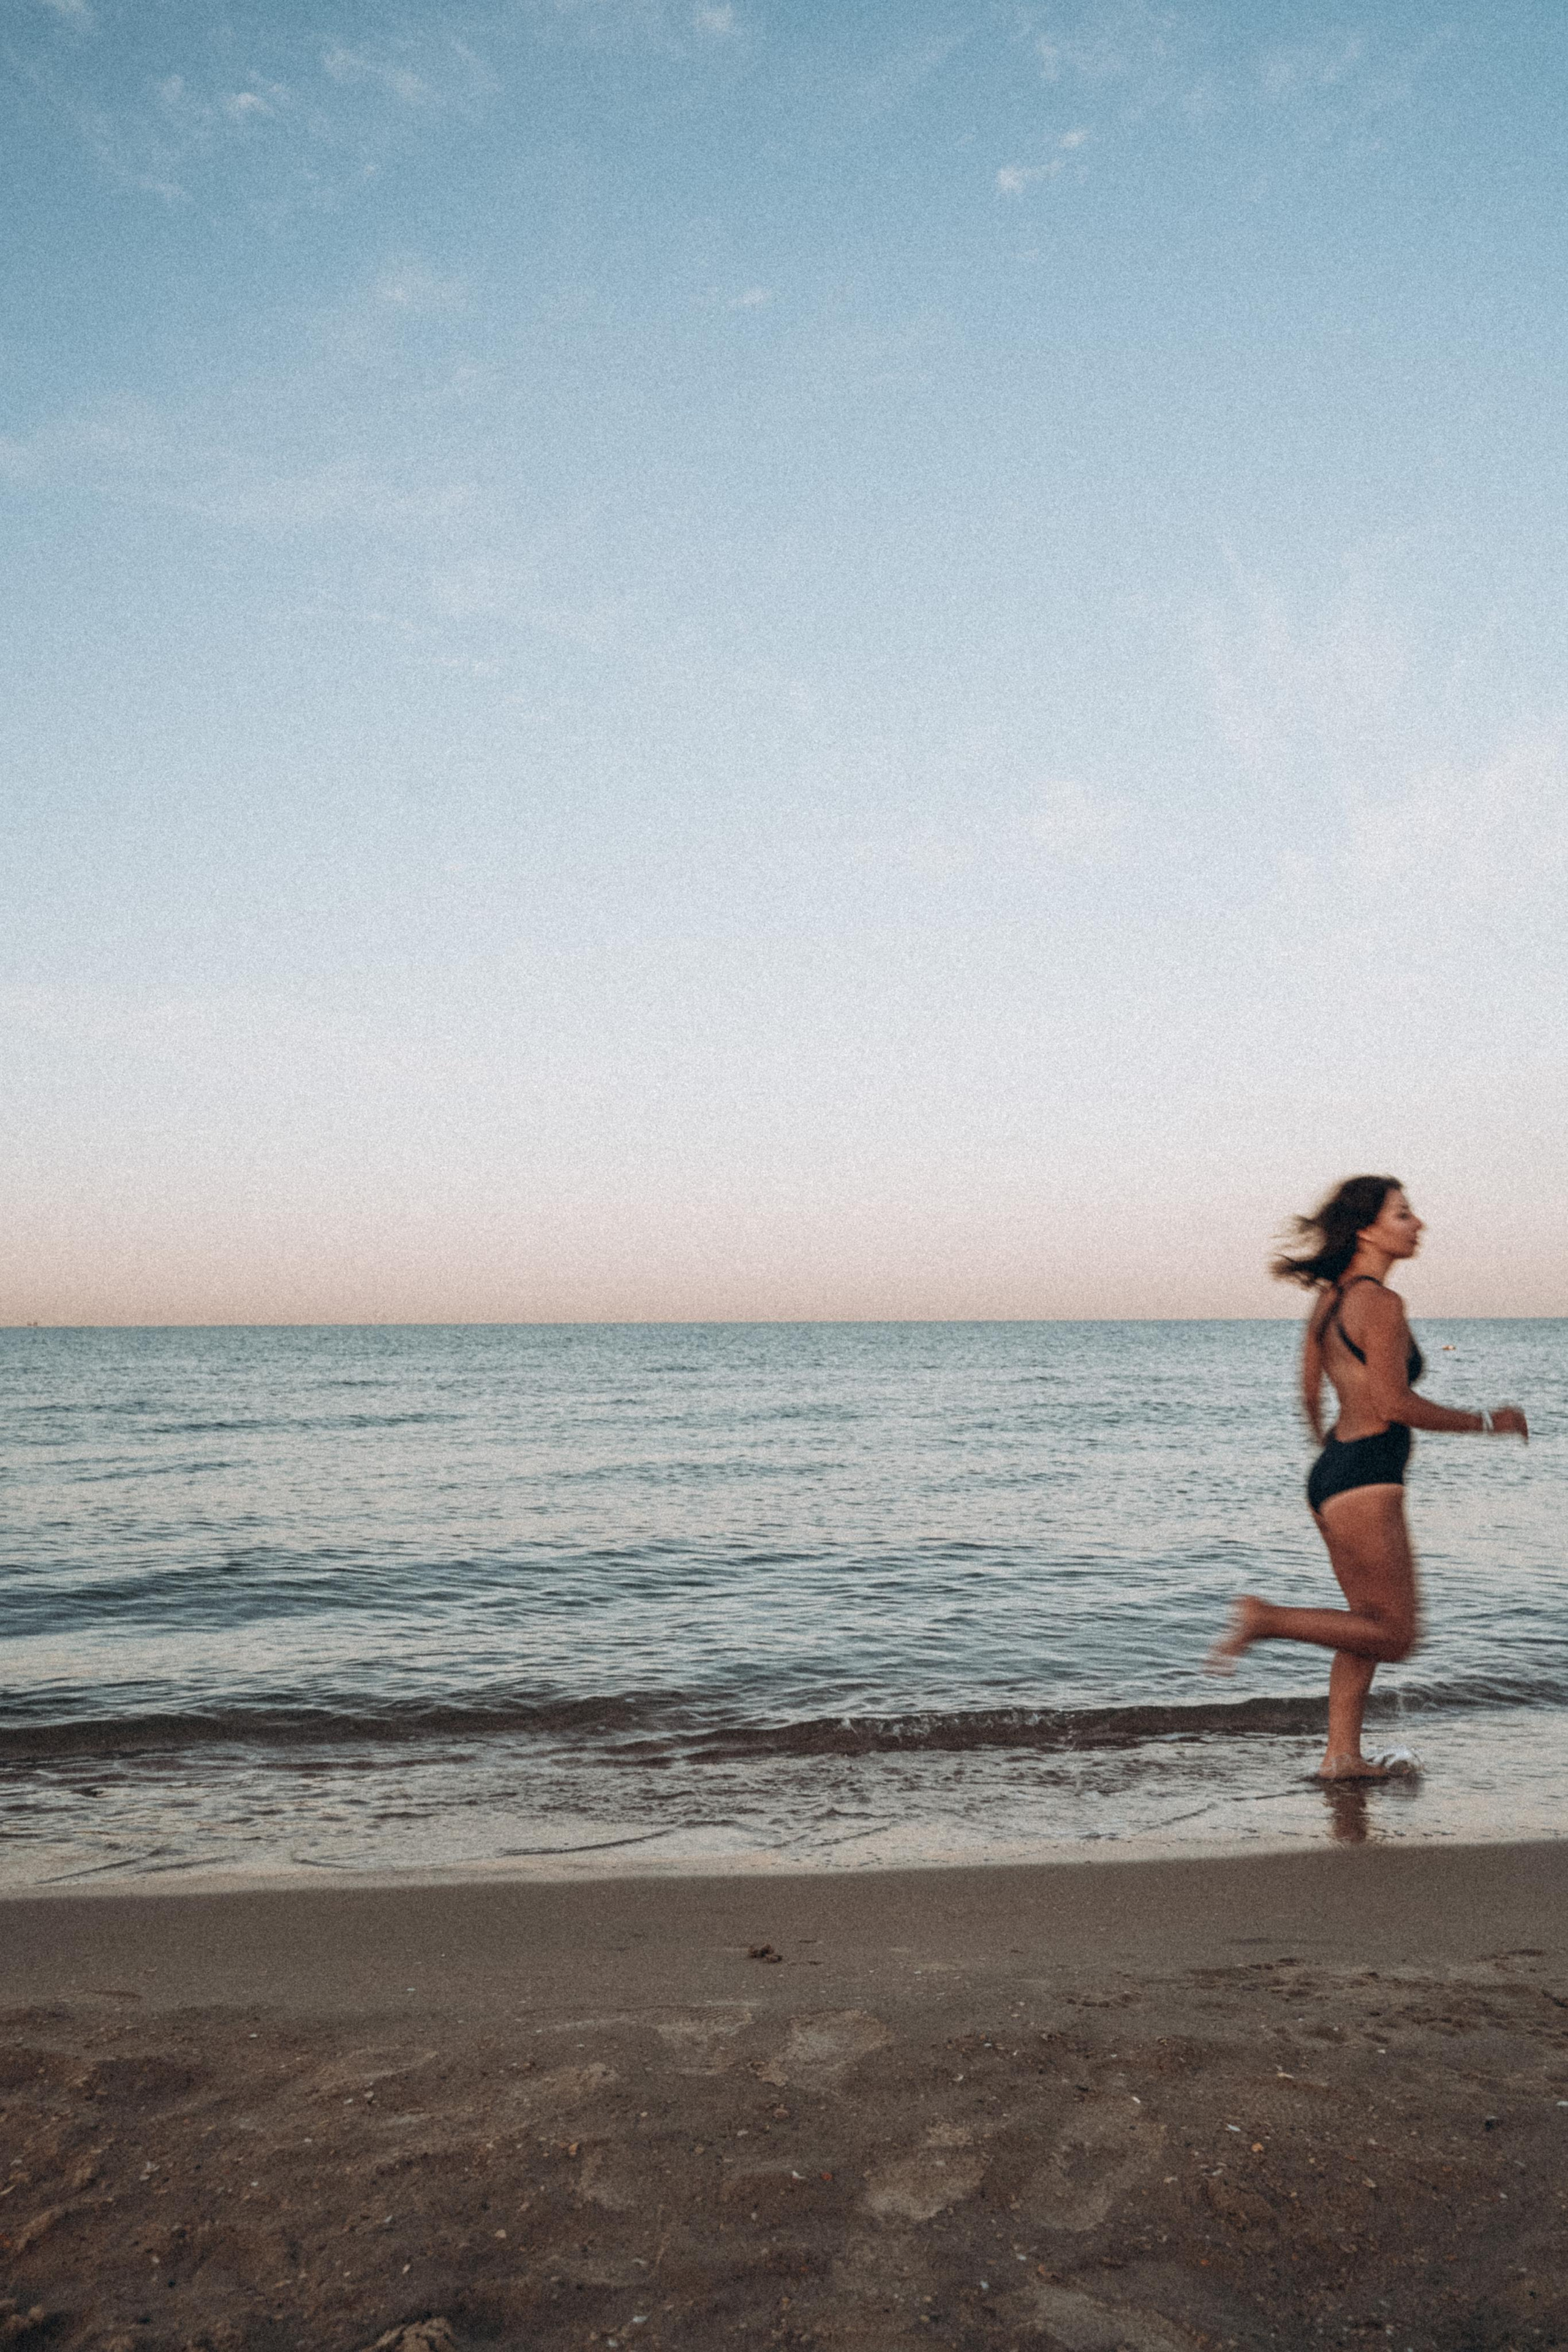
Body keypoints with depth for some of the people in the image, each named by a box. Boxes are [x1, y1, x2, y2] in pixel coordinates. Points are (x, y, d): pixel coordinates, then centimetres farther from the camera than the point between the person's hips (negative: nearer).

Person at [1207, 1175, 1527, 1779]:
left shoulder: (1330, 1297, 10)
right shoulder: (1381, 1303, -16)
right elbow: (1396, 1404, -19)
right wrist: (1485, 1422, -7)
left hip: (1333, 1471, 10)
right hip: (1365, 1483, -10)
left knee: (1371, 1623, 18)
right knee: (1394, 1636, 0)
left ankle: (1342, 1755, 21)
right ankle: (1264, 1620, -5)